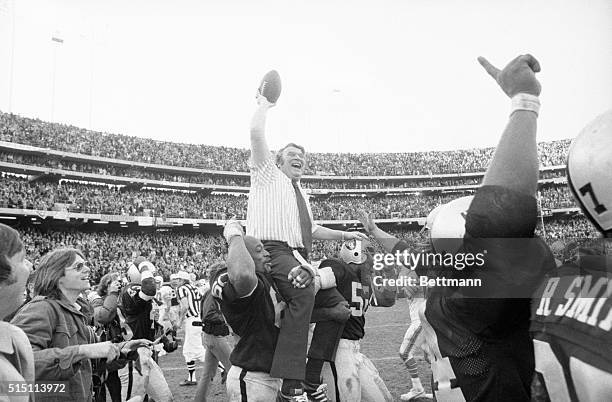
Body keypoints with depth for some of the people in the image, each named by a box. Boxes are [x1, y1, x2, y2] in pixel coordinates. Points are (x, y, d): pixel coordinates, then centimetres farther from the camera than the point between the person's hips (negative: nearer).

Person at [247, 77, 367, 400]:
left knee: (339, 305, 2)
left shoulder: (300, 193, 32)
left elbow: (312, 230, 38)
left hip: (299, 257, 9)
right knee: (303, 291, -36)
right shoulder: (268, 174, 11)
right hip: (272, 250, -9)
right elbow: (256, 135, -4)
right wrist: (264, 105, 8)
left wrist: (343, 235, 29)